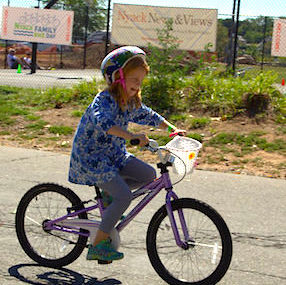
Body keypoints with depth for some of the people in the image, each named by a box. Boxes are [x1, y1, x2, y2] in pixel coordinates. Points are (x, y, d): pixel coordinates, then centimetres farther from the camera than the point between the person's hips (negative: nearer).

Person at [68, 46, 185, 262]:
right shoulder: (105, 100, -23)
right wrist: (132, 136, -52)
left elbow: (149, 116, 21)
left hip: (114, 155, 8)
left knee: (149, 175, 0)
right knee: (124, 197, -19)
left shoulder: (132, 102, 4)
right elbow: (103, 122, -43)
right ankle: (98, 246, -9)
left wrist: (173, 129, 12)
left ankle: (109, 194, 15)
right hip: (91, 157, -8)